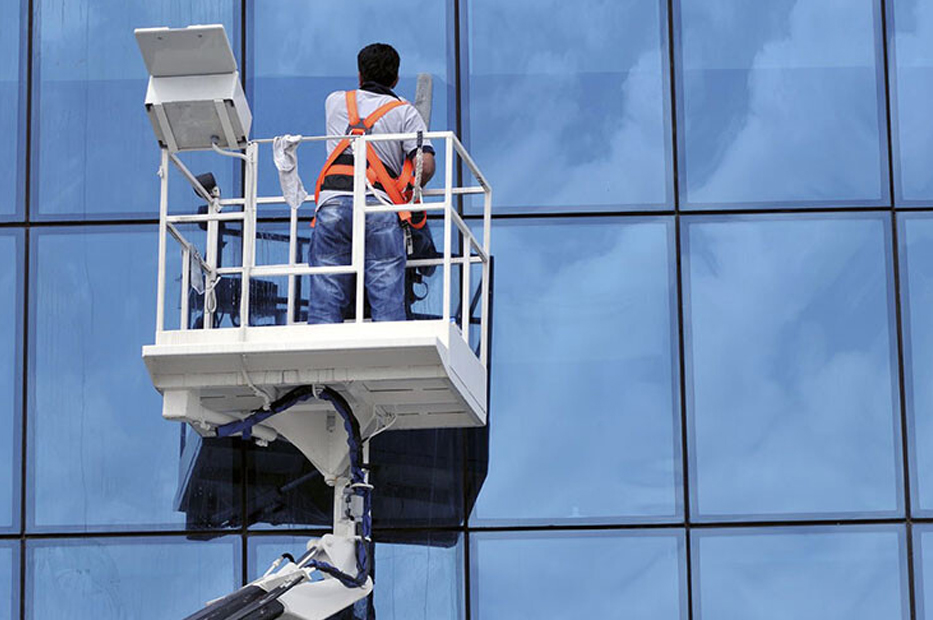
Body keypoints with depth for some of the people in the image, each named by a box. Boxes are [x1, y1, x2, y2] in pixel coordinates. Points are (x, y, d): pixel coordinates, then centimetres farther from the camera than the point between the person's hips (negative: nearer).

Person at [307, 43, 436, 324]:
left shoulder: (335, 101, 24)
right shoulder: (405, 111, 15)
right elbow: (426, 165, 2)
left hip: (333, 200, 2)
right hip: (379, 204, -2)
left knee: (325, 300, -1)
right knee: (388, 300, -5)